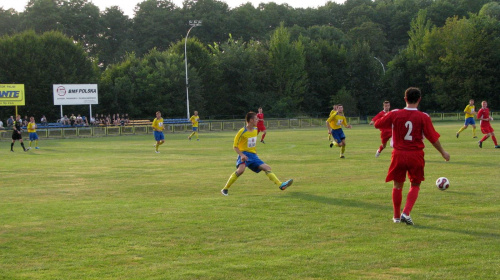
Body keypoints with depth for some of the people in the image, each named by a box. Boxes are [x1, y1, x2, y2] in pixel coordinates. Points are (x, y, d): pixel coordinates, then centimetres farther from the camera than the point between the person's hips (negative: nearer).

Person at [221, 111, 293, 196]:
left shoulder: (255, 130, 10)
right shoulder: (242, 132, -12)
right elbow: (235, 146, -9)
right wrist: (242, 155, -22)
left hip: (253, 155, 7)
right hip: (244, 155, -7)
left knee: (267, 168, -2)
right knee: (241, 169, -32)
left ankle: (281, 185, -2)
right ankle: (225, 189, -24)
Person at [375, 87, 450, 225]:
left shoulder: (395, 114, -4)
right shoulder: (423, 117, -8)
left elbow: (377, 124, 6)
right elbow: (433, 138, -5)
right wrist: (443, 152, 9)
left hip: (399, 154, 1)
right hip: (416, 155, -1)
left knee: (397, 185, 14)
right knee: (415, 185, 12)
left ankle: (396, 216, 20)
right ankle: (406, 213, -5)